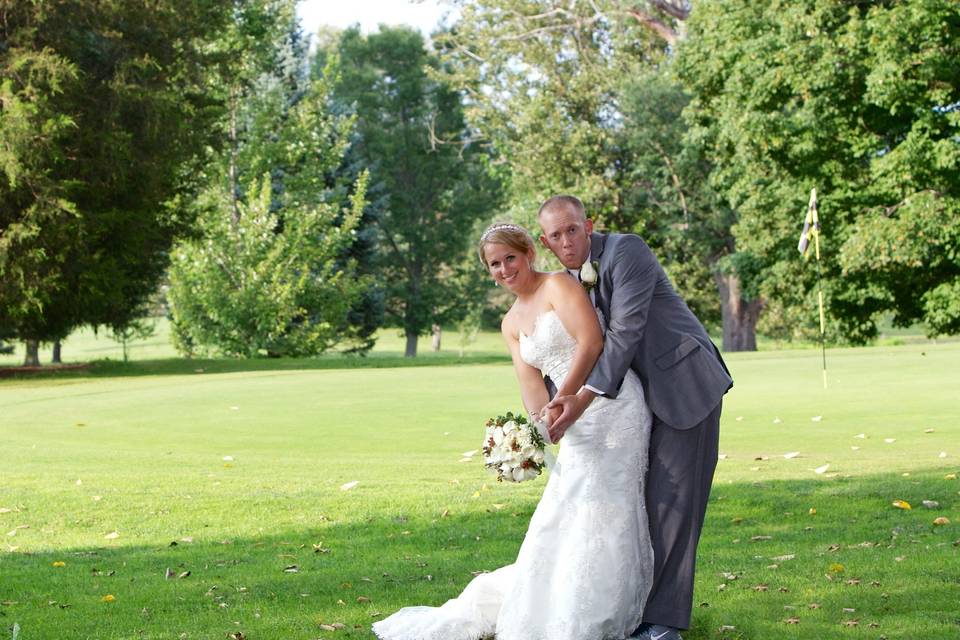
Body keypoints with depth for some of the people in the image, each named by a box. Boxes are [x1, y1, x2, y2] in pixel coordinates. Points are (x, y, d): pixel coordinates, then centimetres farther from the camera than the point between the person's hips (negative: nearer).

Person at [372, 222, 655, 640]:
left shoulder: (558, 284, -4)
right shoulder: (511, 324, 16)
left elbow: (592, 342, -16)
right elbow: (531, 384, 7)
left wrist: (562, 400, -22)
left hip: (614, 405, -7)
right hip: (580, 420, 7)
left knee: (601, 508, -8)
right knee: (567, 513, 7)